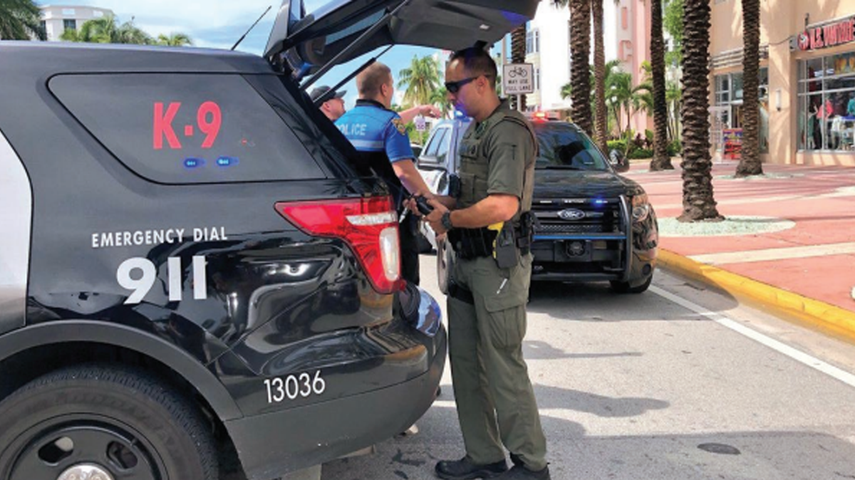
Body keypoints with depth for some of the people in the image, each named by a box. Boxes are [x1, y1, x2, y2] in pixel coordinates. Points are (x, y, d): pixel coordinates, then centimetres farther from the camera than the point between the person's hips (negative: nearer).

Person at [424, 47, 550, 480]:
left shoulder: (508, 131, -15)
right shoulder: (474, 131, 17)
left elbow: (502, 206, -27)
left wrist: (448, 219, -14)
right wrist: (435, 201, 7)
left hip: (499, 263, -10)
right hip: (469, 260, 10)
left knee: (503, 367, -2)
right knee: (465, 362, 12)